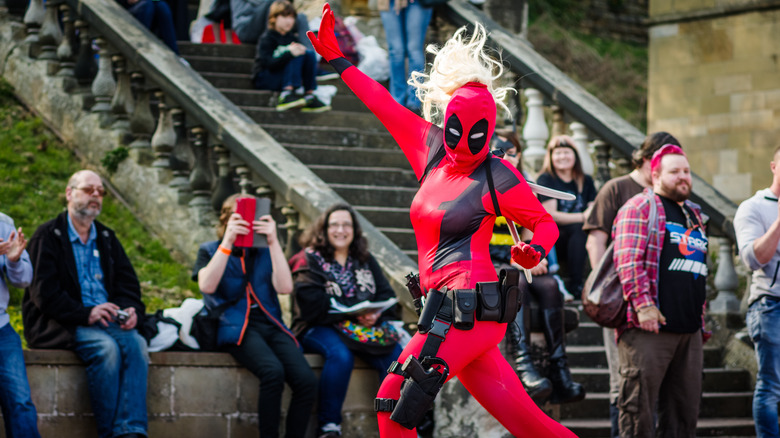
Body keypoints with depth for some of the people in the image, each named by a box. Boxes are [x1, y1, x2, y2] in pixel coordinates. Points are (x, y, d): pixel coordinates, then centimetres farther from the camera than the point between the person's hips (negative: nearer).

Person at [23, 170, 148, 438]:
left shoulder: (107, 239, 21)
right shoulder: (47, 237, 2)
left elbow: (128, 285, 16)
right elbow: (44, 293, -9)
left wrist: (132, 311, -8)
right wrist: (85, 314, -20)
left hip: (110, 324, 5)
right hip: (62, 325, -5)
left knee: (136, 344, -27)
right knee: (106, 347, -33)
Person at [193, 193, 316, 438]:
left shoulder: (264, 253, 19)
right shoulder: (210, 251, 14)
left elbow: (285, 287, 2)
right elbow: (207, 286, -8)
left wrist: (273, 241, -3)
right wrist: (228, 241, -11)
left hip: (270, 325, 4)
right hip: (236, 328, -4)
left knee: (306, 380, -25)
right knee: (273, 372, -34)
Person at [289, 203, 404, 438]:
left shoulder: (365, 260, 20)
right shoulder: (310, 260, 3)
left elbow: (387, 295, 11)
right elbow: (312, 303, -12)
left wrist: (375, 314, -14)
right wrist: (354, 313, -19)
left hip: (367, 325, 4)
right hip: (319, 328, -4)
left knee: (395, 355, -24)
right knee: (341, 355, -37)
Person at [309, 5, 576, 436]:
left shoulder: (496, 176, -2)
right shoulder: (433, 152, 14)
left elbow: (546, 223, 5)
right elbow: (384, 106, 21)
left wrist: (535, 250, -16)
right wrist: (336, 58, 26)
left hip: (468, 306, -6)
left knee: (394, 402, -13)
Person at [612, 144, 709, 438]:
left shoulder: (694, 214, 23)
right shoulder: (640, 207, -2)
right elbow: (628, 260, -12)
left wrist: (700, 320, 24)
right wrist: (643, 305, -21)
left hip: (689, 329, 8)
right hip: (649, 326, -8)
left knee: (684, 412, 8)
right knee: (639, 406, -7)